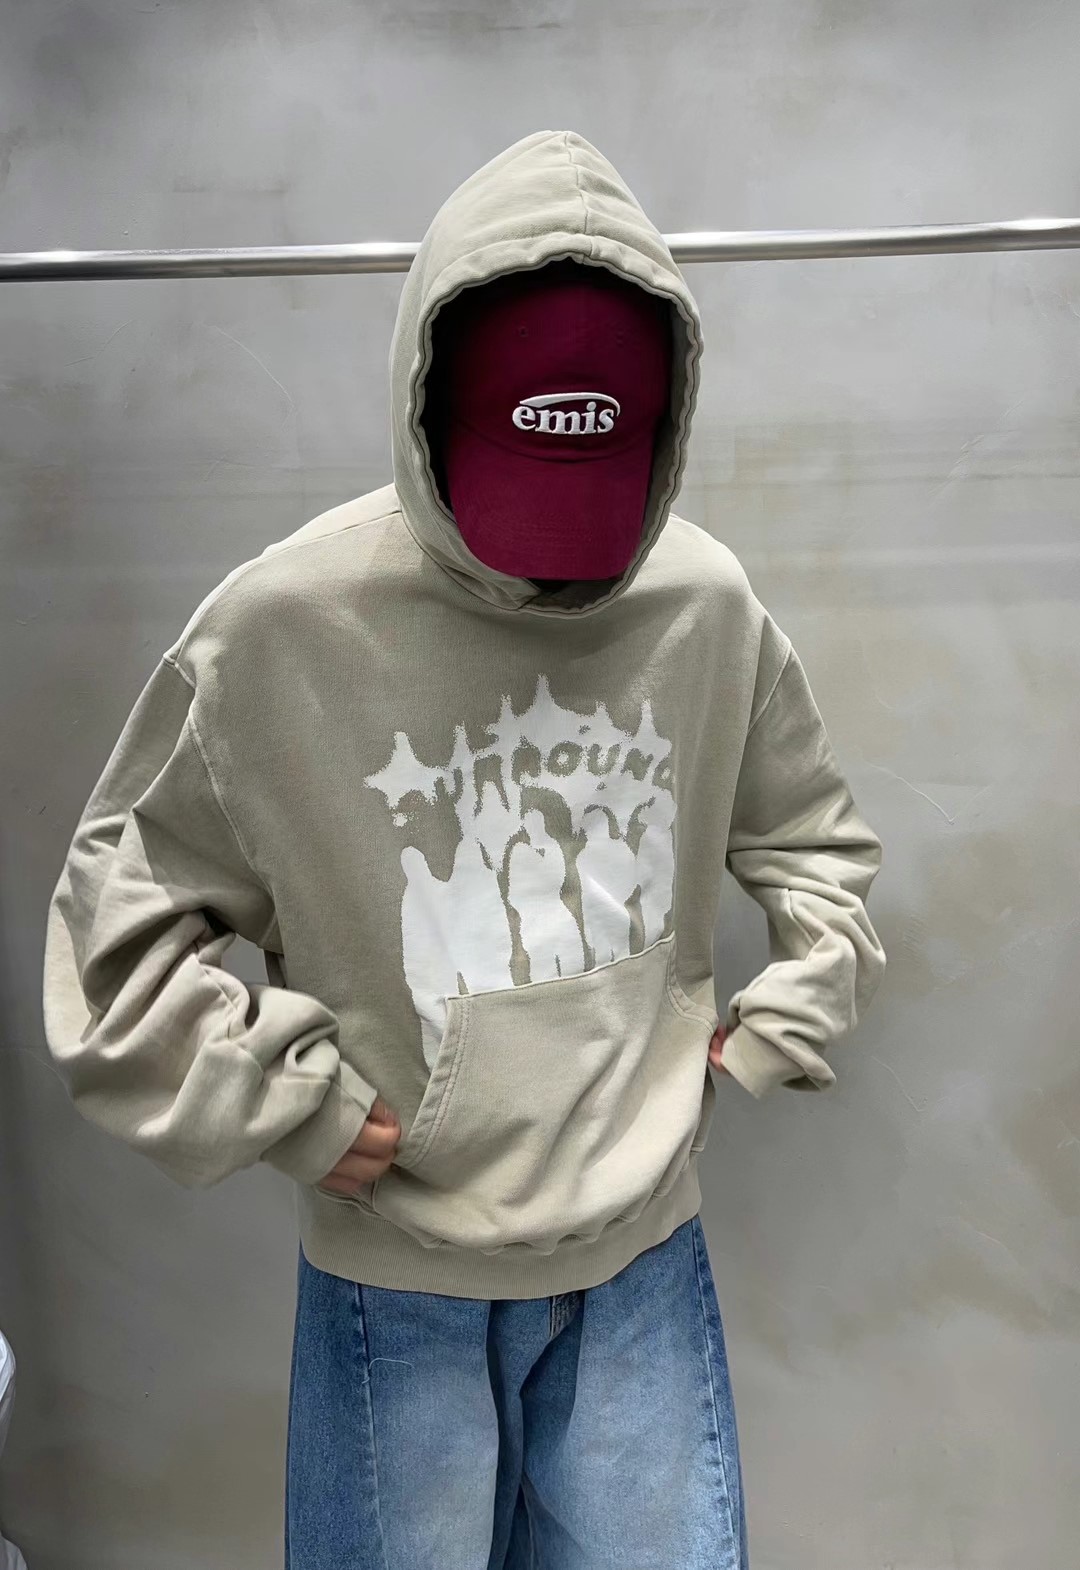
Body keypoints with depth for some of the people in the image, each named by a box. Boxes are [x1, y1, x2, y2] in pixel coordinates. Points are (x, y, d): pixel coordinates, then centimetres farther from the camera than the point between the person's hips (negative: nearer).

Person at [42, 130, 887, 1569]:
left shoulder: (710, 605, -6)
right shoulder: (283, 622, -16)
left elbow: (817, 841, 11)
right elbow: (119, 904, -5)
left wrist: (781, 1023, 2)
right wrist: (288, 1105, -11)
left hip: (647, 1251, 3)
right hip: (395, 1276, -2)